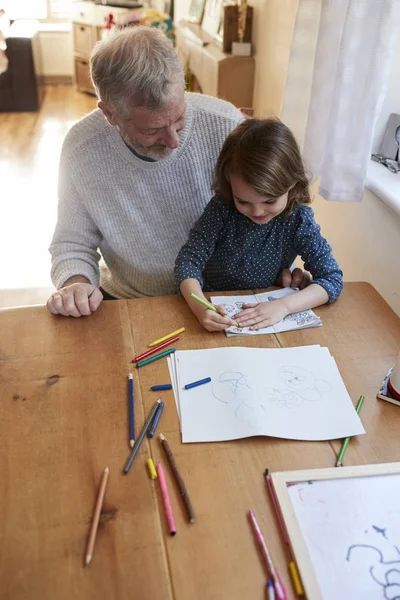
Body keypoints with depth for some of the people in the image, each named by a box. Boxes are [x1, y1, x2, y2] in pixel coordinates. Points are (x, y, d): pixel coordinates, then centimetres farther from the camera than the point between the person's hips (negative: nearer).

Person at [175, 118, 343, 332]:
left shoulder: (298, 220, -15)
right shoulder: (221, 208, -14)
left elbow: (332, 278, -14)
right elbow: (189, 259, -15)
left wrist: (284, 306, -30)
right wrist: (200, 308, -34)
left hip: (262, 317, 1)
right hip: (215, 311, -1)